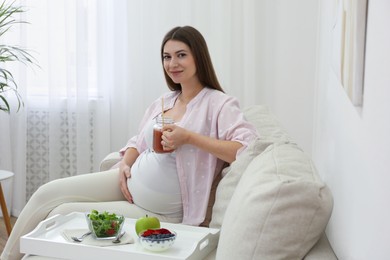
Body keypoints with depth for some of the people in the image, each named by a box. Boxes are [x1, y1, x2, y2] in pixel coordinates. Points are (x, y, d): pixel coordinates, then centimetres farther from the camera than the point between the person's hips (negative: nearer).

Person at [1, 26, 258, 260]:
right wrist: (125, 164, -5)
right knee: (47, 193, -5)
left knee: (62, 214, -9)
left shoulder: (219, 104, -14)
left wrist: (190, 137, -29)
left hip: (157, 210, -6)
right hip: (130, 182, 7)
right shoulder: (162, 102, 8)